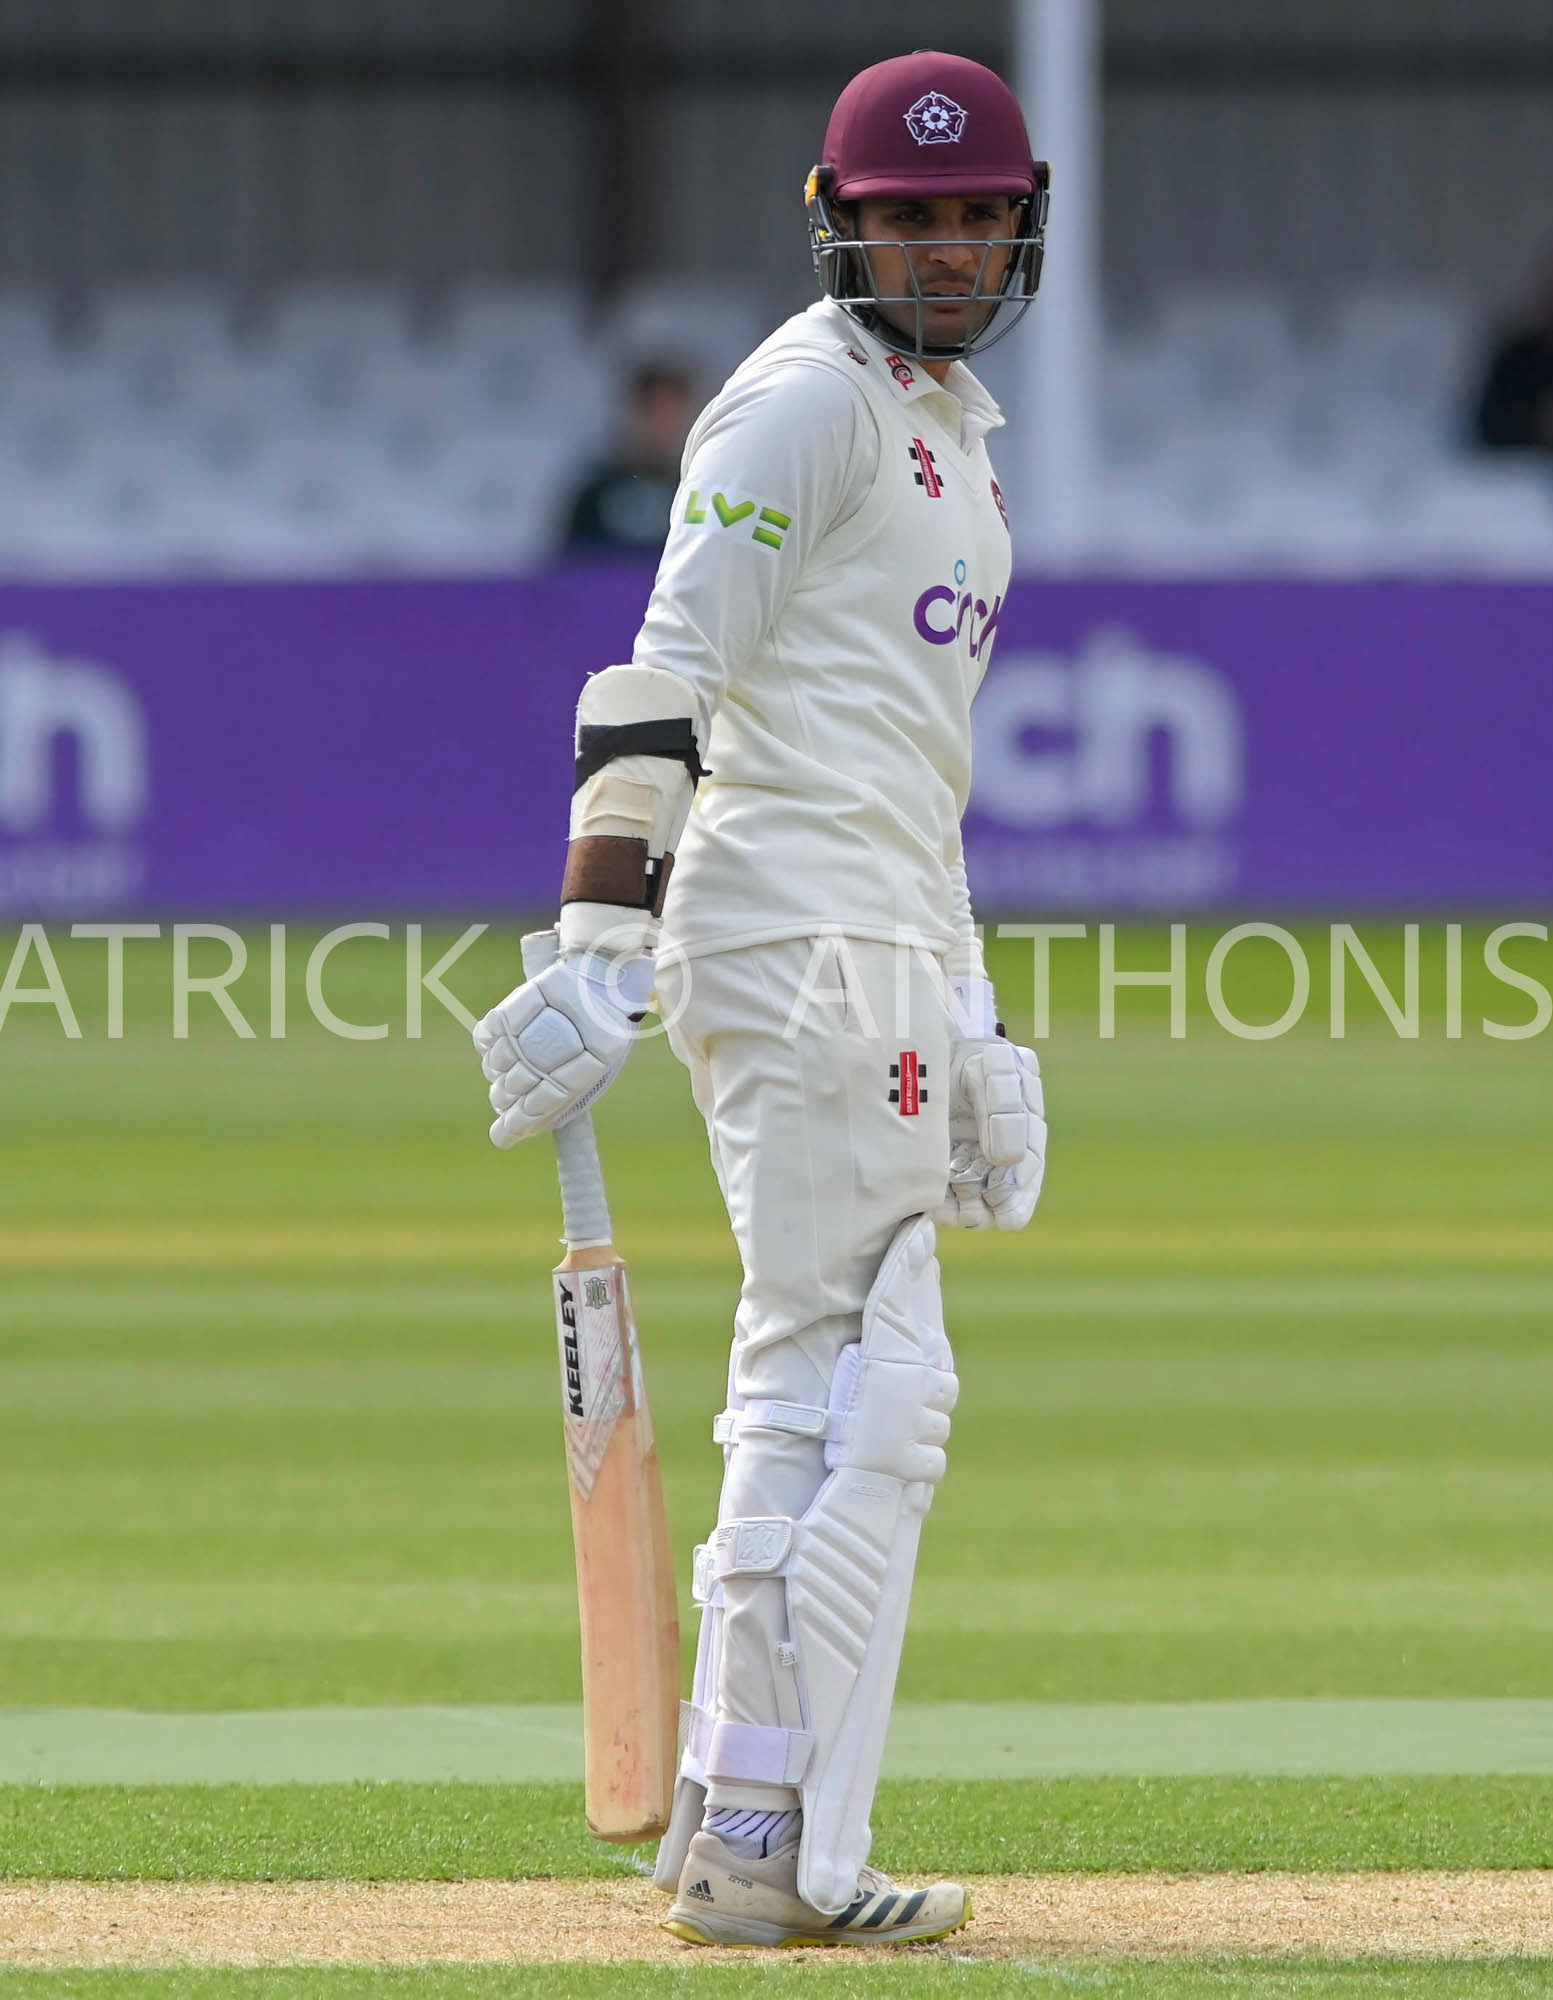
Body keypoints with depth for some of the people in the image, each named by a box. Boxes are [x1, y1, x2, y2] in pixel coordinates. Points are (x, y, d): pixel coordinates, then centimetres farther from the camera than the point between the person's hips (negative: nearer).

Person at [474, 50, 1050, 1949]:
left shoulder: (949, 424, 22)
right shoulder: (810, 398, -8)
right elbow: (667, 676, -16)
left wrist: (969, 1028, 22)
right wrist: (595, 952, -25)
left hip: (885, 952, 10)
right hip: (799, 936, -10)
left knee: (824, 1396, 10)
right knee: (866, 1390, -12)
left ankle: (734, 1835, 14)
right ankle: (776, 1852, -11)